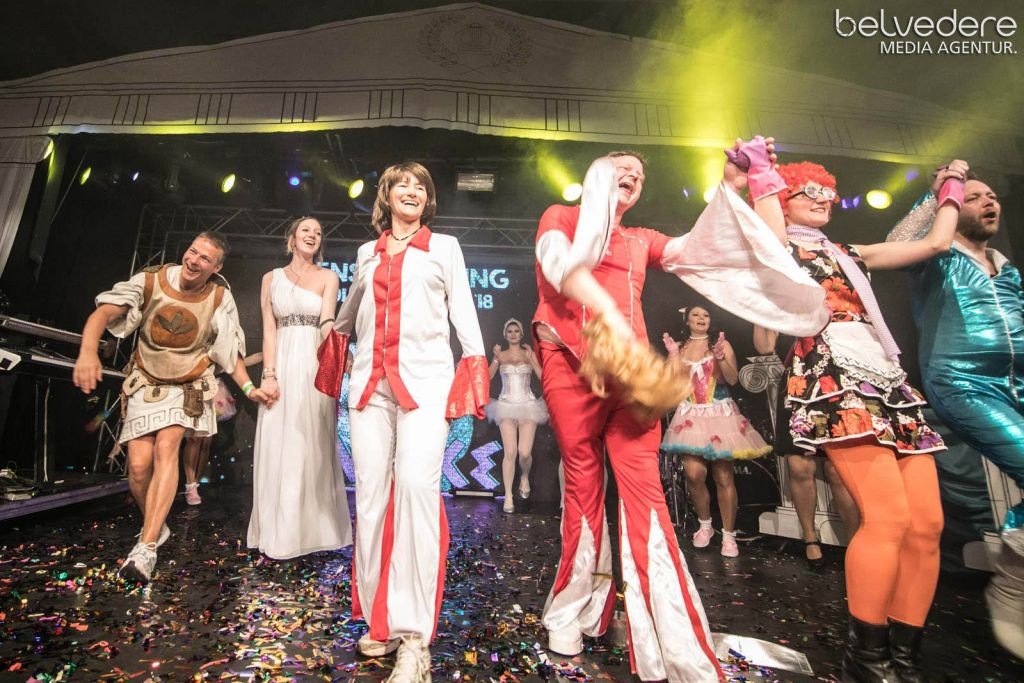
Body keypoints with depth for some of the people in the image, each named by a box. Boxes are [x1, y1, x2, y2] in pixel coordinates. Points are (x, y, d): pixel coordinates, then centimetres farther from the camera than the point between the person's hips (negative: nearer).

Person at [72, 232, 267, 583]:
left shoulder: (219, 297, -10)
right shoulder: (151, 281, -11)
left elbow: (229, 349, -5)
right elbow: (103, 312, -20)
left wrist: (248, 388, -15)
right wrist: (88, 351, -39)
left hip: (188, 387, -1)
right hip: (145, 383, 1)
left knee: (166, 448, -21)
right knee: (139, 465, -4)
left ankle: (146, 547, -17)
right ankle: (156, 528, 24)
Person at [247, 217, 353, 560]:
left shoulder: (328, 276, 7)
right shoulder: (271, 278, 12)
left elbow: (327, 321, -8)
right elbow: (269, 330, 5)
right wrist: (269, 374, -8)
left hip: (314, 366, -2)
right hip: (282, 365, 2)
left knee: (311, 447, 0)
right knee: (277, 447, 2)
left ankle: (311, 529, 10)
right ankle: (279, 531, 13)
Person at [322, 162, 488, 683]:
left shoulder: (444, 246, 13)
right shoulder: (367, 252, 21)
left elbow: (462, 309, 7)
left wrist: (475, 367, -3)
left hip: (425, 378, -3)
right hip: (370, 380, 4)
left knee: (417, 486, -17)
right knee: (371, 493, 1)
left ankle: (414, 634, -10)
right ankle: (379, 619, 15)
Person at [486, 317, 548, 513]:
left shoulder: (529, 353, 5)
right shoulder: (501, 355, 5)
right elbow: (488, 377, -6)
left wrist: (531, 359, -13)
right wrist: (496, 358, -15)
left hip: (527, 405, 0)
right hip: (507, 406, 0)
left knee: (525, 452, -6)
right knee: (510, 452, -8)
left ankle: (525, 477, 28)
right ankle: (508, 495, 5)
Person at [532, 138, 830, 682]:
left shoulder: (642, 241, 27)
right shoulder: (561, 217, 14)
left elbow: (698, 249, 14)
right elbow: (561, 262, -7)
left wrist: (730, 188, 4)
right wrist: (608, 313, -22)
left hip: (629, 367, 3)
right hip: (570, 363, -3)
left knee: (643, 488, -6)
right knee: (583, 485, 0)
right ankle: (572, 613, 18)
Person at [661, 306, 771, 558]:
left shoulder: (722, 344, 4)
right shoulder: (680, 348, 9)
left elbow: (733, 379, -3)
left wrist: (721, 357, -18)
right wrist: (673, 356, -8)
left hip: (720, 413, -1)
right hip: (691, 415, 1)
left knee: (724, 477, -3)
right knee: (694, 473, -10)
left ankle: (728, 535, 11)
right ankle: (704, 525, 14)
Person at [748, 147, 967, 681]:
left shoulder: (850, 255, 28)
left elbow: (936, 243, 31)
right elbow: (768, 227, -14)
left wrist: (951, 186, 42)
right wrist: (762, 169, 0)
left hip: (888, 380, 8)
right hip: (832, 379, -7)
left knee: (927, 522, -1)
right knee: (888, 516, -19)